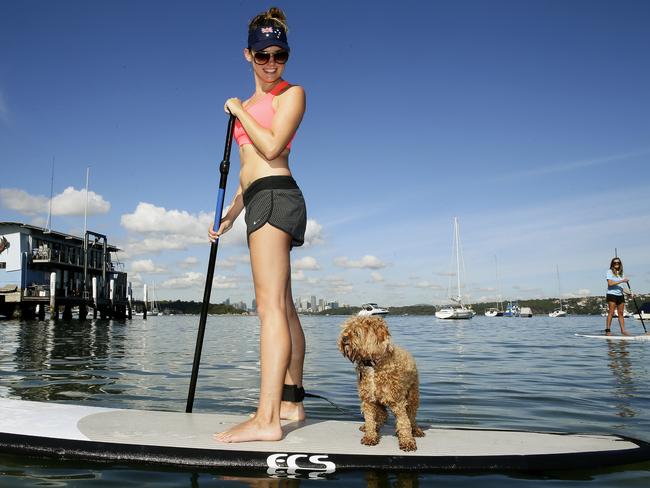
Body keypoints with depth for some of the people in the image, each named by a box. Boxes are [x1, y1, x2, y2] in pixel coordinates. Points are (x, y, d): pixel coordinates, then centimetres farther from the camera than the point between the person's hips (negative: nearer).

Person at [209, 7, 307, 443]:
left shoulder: (291, 93, 2)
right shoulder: (251, 105, 26)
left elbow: (272, 147, -13)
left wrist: (239, 111, 1)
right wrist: (229, 217, 23)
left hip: (274, 196, -9)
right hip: (261, 201, 9)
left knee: (270, 305, -17)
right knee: (284, 308, 9)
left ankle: (266, 419, -19)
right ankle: (292, 402, 17)